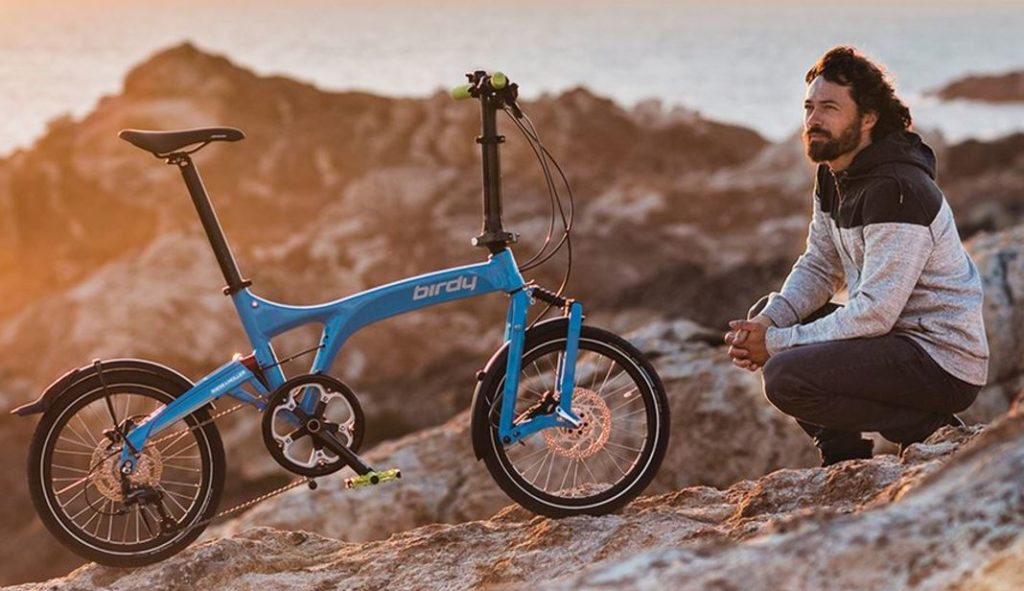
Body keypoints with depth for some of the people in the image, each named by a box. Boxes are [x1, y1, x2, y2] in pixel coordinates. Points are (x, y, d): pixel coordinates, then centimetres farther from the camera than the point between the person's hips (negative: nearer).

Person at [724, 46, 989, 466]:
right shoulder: (833, 176, 7)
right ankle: (844, 462, 12)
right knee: (766, 314, 12)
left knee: (785, 378, -24)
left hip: (944, 362, -10)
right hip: (896, 333, 10)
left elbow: (874, 313, -26)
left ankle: (929, 430, -8)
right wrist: (769, 321, -7)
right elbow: (819, 267, 12)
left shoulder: (897, 190, -23)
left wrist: (777, 343, -20)